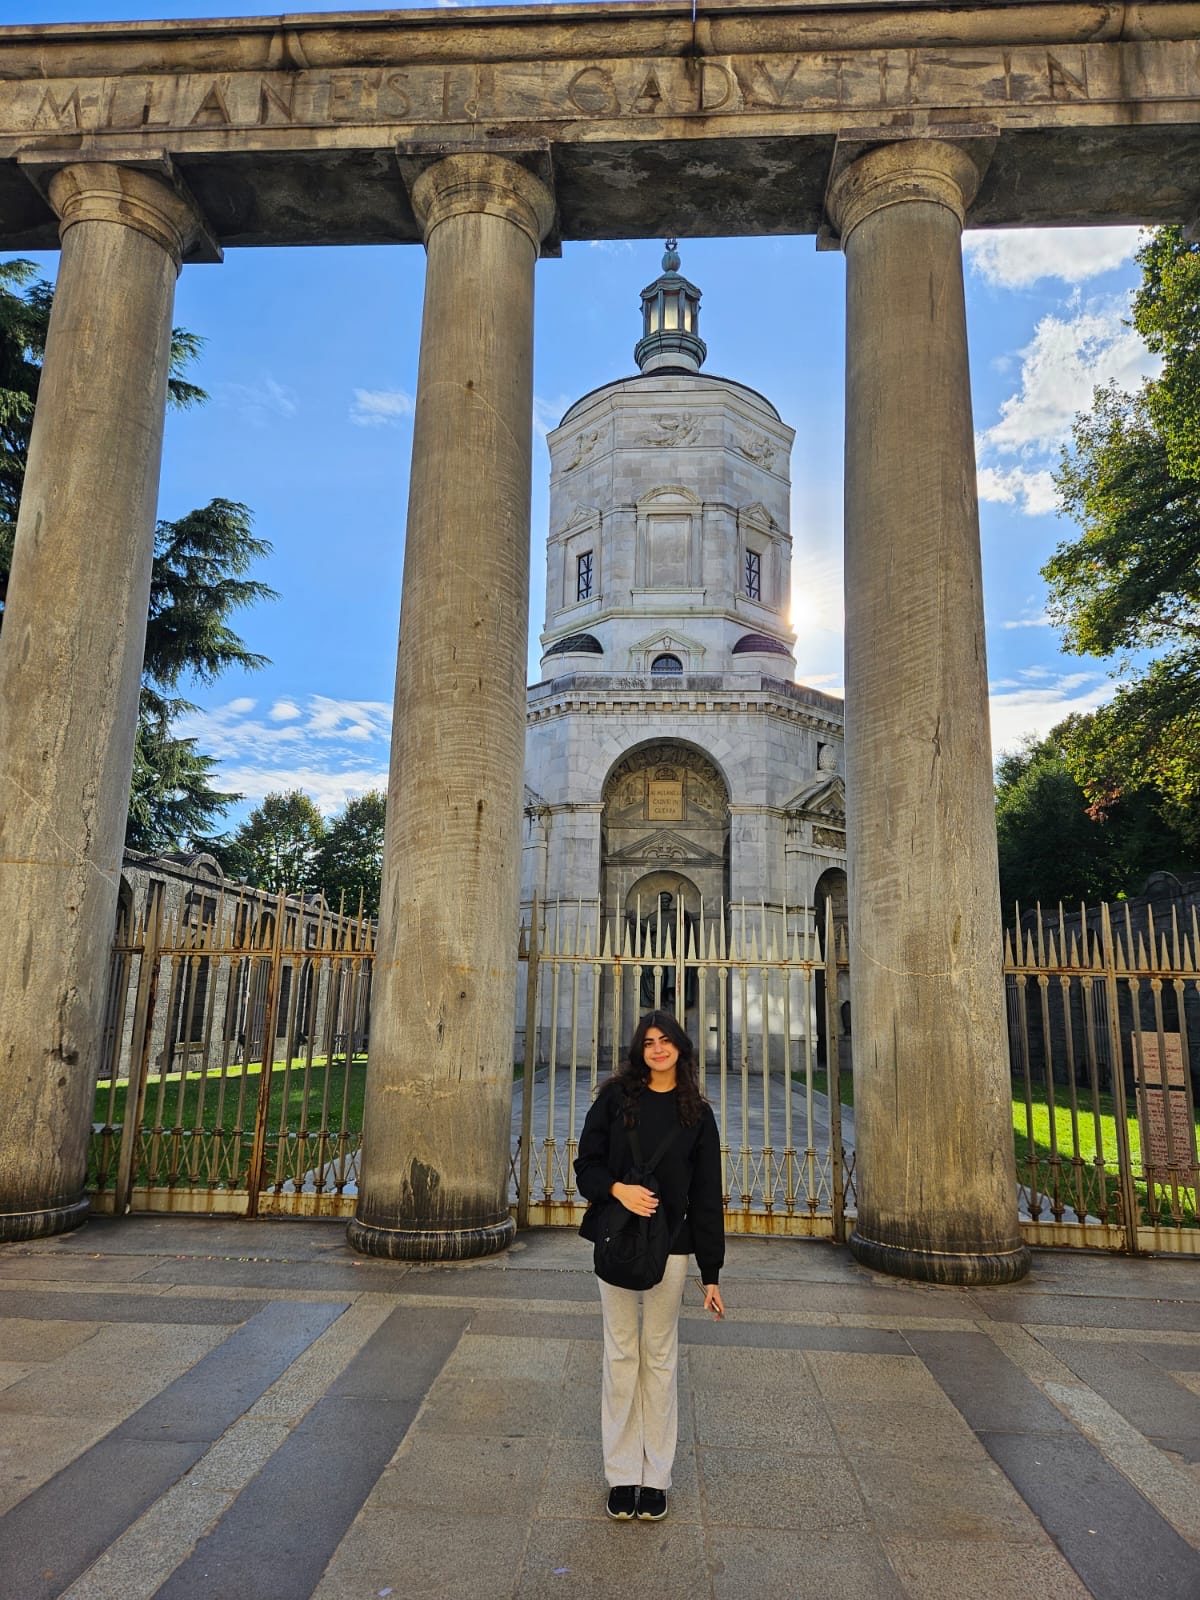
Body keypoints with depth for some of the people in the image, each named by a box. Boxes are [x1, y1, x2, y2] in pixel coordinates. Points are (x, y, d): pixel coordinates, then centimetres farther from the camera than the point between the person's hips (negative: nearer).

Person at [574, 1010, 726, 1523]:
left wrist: (711, 1273, 1)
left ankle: (656, 1476, 22)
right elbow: (586, 1164, 1)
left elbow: (706, 1196, 2)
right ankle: (622, 1476, 21)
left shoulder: (697, 1113, 2)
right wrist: (617, 1189, -20)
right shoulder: (615, 1097, 0)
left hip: (670, 1247, 0)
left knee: (659, 1358, 8)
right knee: (620, 1356, 8)